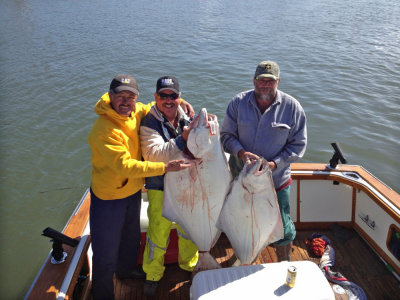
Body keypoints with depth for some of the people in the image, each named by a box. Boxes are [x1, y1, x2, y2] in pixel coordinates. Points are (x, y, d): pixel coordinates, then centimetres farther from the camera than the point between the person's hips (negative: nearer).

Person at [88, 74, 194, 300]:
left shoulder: (134, 111, -7)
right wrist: (165, 167, -38)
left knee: (132, 238, 30)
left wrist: (180, 102, -4)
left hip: (133, 190, 8)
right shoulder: (104, 130, -31)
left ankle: (126, 269, 58)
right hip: (109, 197, -8)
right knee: (106, 252, 8)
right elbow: (125, 165, -35)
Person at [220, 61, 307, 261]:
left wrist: (274, 164, -18)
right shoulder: (238, 102, -5)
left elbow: (298, 145, -4)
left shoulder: (292, 107, -8)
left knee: (283, 229, 9)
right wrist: (240, 152, -21)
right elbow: (227, 135, -1)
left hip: (277, 180, -1)